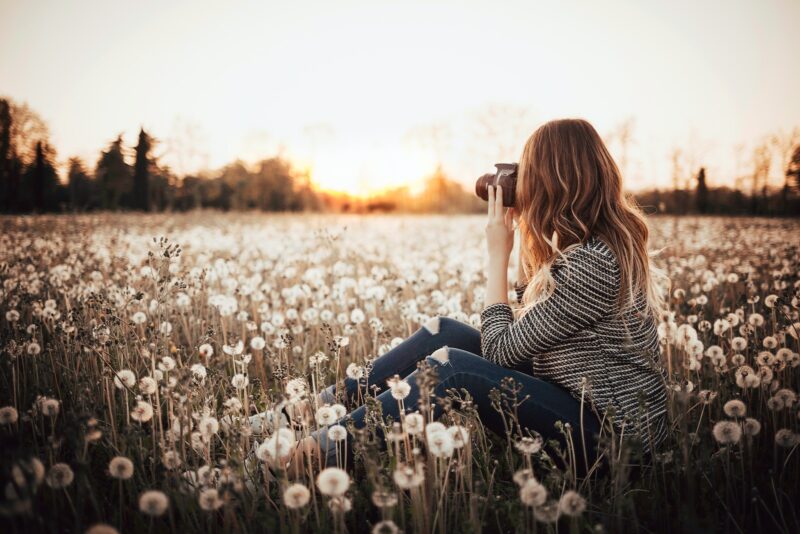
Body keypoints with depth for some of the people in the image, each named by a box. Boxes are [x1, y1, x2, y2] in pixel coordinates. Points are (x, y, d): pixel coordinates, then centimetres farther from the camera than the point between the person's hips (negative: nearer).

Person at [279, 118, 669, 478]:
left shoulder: (590, 262, -26)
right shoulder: (611, 238, 4)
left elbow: (500, 349, -18)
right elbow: (531, 321, 13)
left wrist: (498, 253, -12)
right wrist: (527, 241, 4)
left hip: (608, 432, -9)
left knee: (452, 366, -24)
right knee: (444, 331, 1)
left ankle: (326, 450, -10)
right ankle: (327, 404, 8)